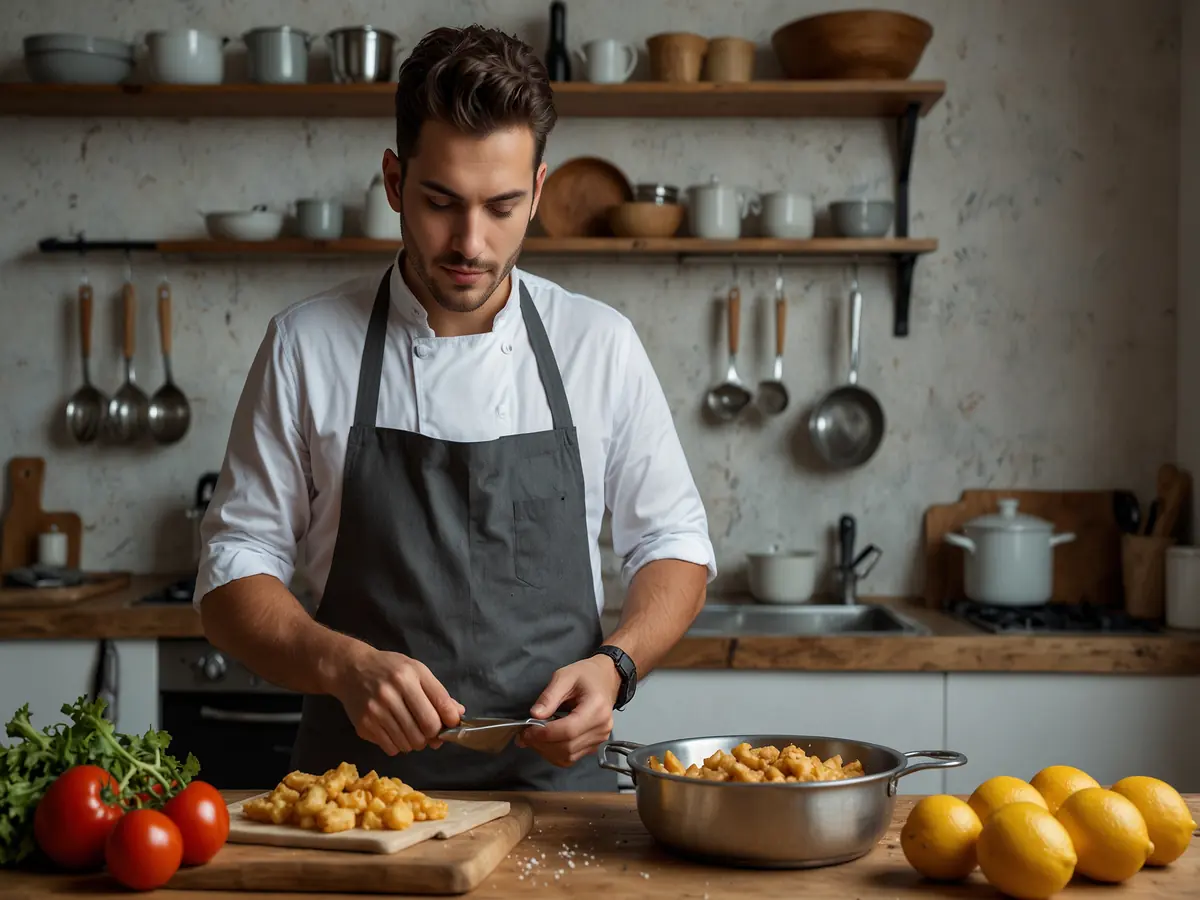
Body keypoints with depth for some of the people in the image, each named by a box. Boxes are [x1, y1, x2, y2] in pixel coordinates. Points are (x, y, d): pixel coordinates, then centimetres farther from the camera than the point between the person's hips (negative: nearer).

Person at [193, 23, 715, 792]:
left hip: (555, 782, 1)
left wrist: (615, 666, -7)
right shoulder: (306, 346, 0)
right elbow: (234, 577, 2)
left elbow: (675, 544, 11)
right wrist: (345, 664, -16)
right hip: (359, 782, 0)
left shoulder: (599, 344, 2)